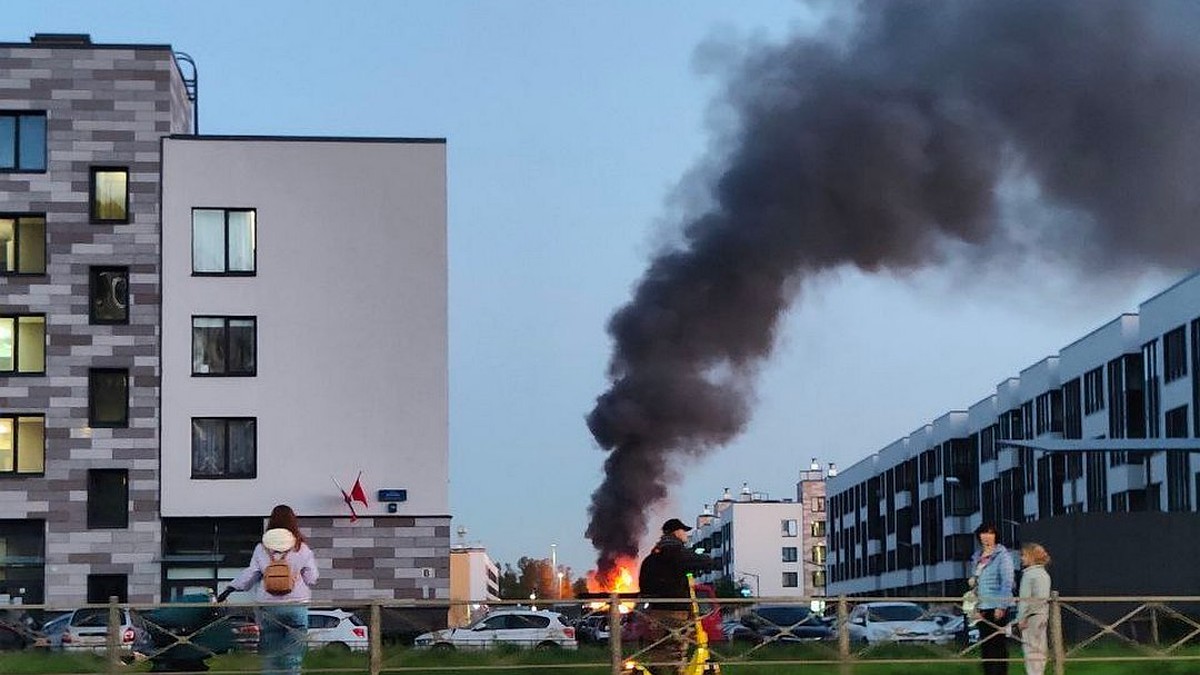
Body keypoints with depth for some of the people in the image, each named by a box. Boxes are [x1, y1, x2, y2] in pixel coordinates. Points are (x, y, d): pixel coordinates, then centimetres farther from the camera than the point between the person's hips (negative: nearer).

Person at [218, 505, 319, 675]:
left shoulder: (261, 548, -1)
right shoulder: (302, 549, -4)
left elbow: (250, 574, 2)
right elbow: (311, 579, 1)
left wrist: (229, 589, 12)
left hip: (267, 606, 1)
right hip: (296, 604, -1)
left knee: (270, 655, 8)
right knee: (293, 655, 4)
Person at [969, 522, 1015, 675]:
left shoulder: (1002, 555, -6)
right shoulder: (977, 556, 16)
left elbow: (1007, 582, -12)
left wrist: (1001, 606, -16)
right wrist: (972, 581, 8)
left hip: (997, 607, -7)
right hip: (982, 607, 7)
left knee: (998, 644, -6)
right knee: (985, 644, 8)